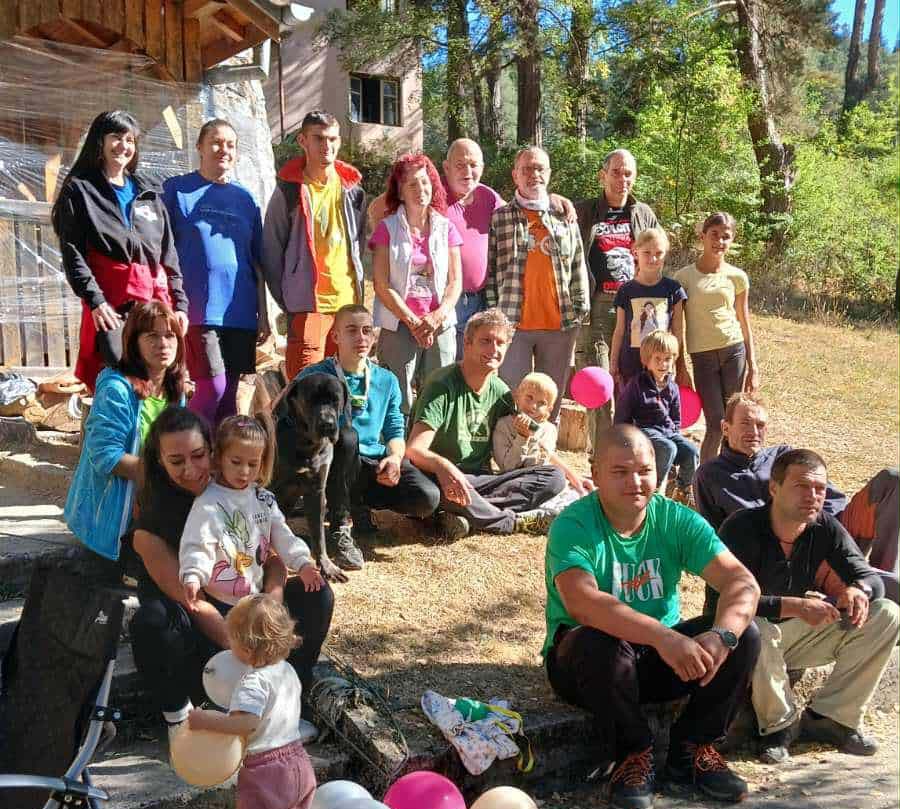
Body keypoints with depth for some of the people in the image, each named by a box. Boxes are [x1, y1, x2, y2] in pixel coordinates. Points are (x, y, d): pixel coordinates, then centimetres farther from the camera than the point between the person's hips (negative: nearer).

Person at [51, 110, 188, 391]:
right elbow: (72, 252, -1)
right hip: (111, 304, -4)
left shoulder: (148, 194, 24)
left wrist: (179, 303, 8)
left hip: (157, 301, 5)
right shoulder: (79, 190, 11)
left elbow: (168, 254, 19)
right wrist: (94, 299, -14)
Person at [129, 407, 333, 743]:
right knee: (150, 621, -36)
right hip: (196, 630, -4)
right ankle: (177, 714, -11)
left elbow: (274, 560, -6)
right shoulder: (150, 529, -20)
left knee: (316, 595, -16)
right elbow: (193, 604, -22)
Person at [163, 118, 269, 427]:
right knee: (213, 387, -12)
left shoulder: (245, 198, 15)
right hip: (199, 309, -4)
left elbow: (257, 263, 15)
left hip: (241, 311, 4)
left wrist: (263, 315, 11)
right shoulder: (177, 190, 3)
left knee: (229, 394, 7)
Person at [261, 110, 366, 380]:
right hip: (307, 306, -4)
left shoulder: (352, 189, 10)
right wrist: (287, 302, -2)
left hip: (349, 302, 4)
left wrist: (356, 292, 10)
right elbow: (271, 251, 0)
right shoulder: (289, 190, -2)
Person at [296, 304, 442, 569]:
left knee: (428, 498, -22)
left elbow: (395, 431, 13)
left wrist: (395, 457, -10)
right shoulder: (314, 376, 0)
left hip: (377, 463, 4)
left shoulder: (387, 381, 12)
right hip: (333, 466, -4)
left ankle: (356, 505, 5)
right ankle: (341, 531, -26)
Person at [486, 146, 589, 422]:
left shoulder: (565, 217, 12)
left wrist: (580, 308, 7)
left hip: (560, 325, 3)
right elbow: (489, 270, 3)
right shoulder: (498, 218, 6)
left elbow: (579, 267, 13)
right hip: (513, 323, -2)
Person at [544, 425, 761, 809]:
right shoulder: (572, 526, -19)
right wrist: (664, 636, -46)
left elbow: (742, 581, -16)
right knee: (601, 642, -37)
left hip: (660, 660, 4)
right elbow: (581, 602, -36)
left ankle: (693, 748, 2)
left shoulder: (677, 519, -6)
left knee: (743, 634, -15)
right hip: (587, 661, -4)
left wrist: (720, 635, -37)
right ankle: (634, 753, -10)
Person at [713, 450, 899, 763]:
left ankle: (828, 717, -5)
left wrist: (858, 590, -31)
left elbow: (870, 577, -6)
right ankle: (780, 724, -12)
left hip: (798, 632, 6)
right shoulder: (742, 528, -24)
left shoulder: (826, 528, -8)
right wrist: (796, 605, -42)